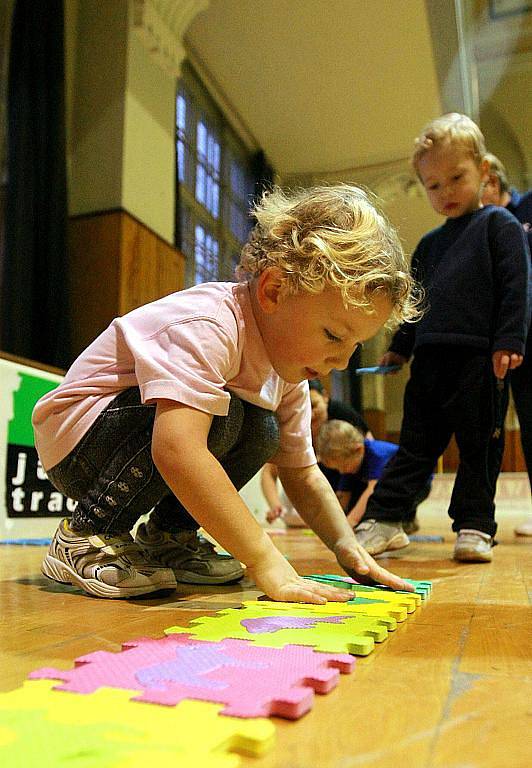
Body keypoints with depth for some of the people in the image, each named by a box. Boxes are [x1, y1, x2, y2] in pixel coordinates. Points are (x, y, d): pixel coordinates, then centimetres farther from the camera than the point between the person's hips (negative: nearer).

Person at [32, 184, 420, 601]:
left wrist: (346, 544, -12)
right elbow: (177, 450, -44)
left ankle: (166, 535, 8)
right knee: (219, 415, -28)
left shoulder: (287, 370, -2)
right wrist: (266, 562, -41)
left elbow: (302, 473, 3)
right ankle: (88, 534, -14)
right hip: (75, 439, -8)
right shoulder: (209, 326, -31)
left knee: (260, 435, -8)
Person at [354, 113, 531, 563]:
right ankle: (384, 519, 9)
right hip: (431, 357, 5)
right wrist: (400, 347, 22)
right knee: (416, 444, 7)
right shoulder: (429, 244, 20)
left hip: (481, 357, -5)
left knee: (479, 445, 2)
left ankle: (474, 526, 12)